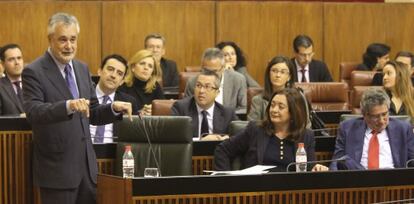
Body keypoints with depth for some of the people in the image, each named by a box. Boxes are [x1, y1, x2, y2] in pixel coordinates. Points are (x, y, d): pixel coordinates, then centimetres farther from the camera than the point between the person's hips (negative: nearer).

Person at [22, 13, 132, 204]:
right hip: (57, 168, -6)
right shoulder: (34, 72, -9)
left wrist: (114, 108, -3)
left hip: (86, 166, 7)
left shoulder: (82, 69, 12)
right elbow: (33, 112, -24)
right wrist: (68, 106, -39)